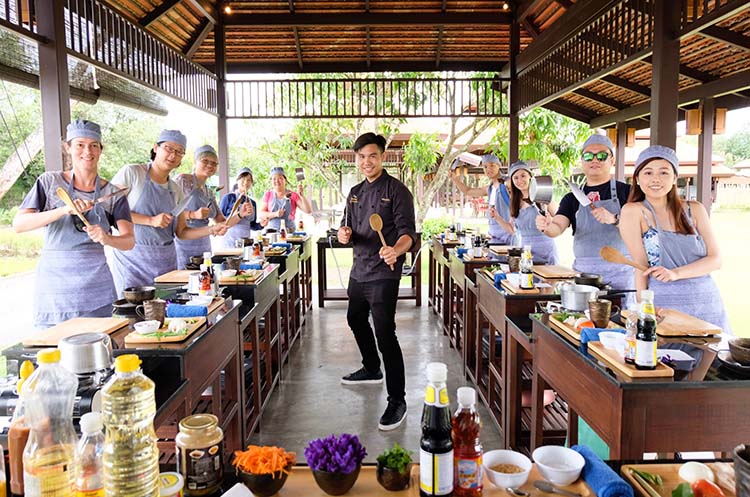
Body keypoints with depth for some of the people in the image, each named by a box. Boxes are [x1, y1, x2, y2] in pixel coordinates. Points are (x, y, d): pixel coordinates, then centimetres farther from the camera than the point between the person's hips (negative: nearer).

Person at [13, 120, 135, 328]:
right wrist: (64, 210, -20)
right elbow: (18, 224, -6)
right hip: (54, 279, 0)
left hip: (95, 284, 1)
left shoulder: (112, 193, 5)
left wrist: (106, 238, -26)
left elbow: (129, 241, -4)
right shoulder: (49, 182, 4)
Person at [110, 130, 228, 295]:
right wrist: (151, 220, -16)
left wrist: (211, 230, -2)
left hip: (166, 262, 5)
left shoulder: (176, 190, 12)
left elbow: (181, 232, 12)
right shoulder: (131, 173, -3)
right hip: (133, 261, -4)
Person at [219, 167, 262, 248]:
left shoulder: (252, 203, 12)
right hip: (230, 241, -4)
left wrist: (261, 225, -3)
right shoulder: (228, 197, -2)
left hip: (246, 241, 4)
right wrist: (238, 215, -16)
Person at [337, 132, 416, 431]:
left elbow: (408, 232, -17)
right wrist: (344, 234, -9)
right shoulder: (355, 192, 12)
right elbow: (347, 229, 16)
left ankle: (397, 400, -3)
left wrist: (395, 250, -39)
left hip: (383, 273, -9)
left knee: (385, 334, -12)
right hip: (359, 269, 9)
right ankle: (372, 370, 47)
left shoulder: (396, 191, -10)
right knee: (356, 320, 24)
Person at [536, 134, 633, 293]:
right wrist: (547, 226, -26)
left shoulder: (626, 192, 2)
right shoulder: (572, 198, 11)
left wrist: (614, 219, -23)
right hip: (582, 272, 3)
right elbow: (559, 227, -4)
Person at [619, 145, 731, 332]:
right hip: (663, 306, -4)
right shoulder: (633, 211, -3)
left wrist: (676, 273, -15)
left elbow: (716, 259, 2)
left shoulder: (694, 210, 9)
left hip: (707, 304, 4)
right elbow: (641, 265, -9)